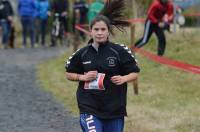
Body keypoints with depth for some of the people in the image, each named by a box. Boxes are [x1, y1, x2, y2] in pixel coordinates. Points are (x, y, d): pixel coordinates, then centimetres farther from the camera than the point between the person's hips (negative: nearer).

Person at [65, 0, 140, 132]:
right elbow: (69, 74, 13)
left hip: (115, 109, 1)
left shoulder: (120, 51, -3)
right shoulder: (82, 53, 2)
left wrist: (123, 78, -17)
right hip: (89, 108, -1)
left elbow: (135, 73, 2)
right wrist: (83, 77, -5)